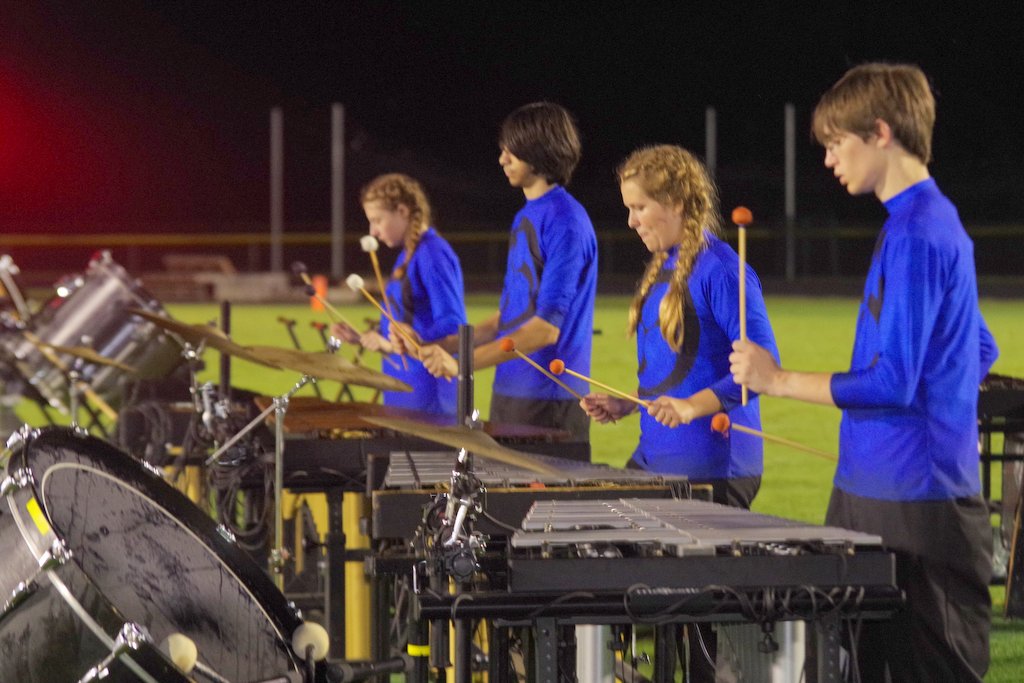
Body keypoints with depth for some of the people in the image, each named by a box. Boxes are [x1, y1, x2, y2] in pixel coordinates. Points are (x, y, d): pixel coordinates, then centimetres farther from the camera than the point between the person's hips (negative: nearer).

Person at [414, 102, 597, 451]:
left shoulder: (566, 222, -14)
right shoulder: (525, 218, 14)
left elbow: (547, 327, -20)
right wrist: (442, 346, 8)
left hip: (548, 406, -9)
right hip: (510, 393, 9)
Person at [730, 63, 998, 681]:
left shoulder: (916, 235, -16)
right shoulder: (935, 220, 14)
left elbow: (892, 382, -21)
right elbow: (982, 351, 23)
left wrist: (779, 380, -14)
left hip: (913, 504, -10)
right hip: (874, 490, 10)